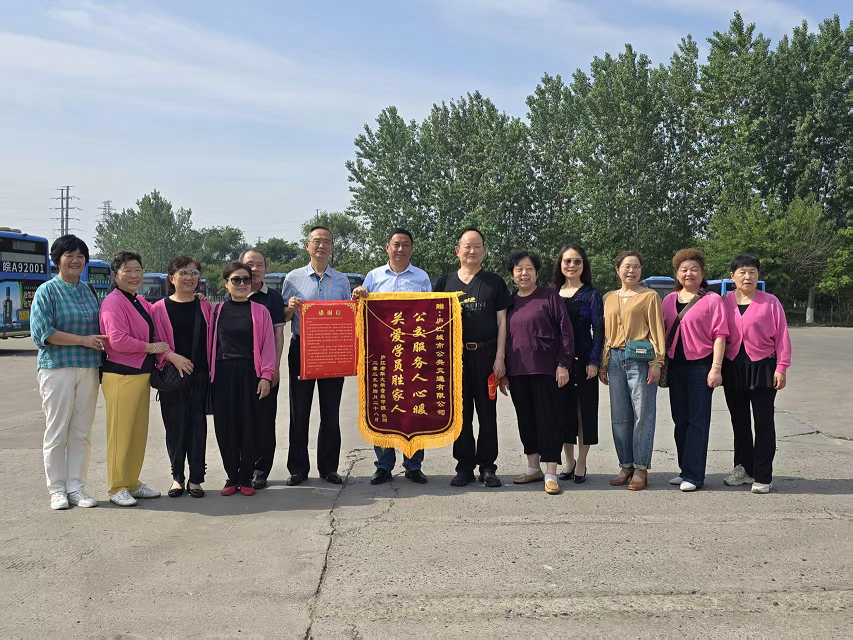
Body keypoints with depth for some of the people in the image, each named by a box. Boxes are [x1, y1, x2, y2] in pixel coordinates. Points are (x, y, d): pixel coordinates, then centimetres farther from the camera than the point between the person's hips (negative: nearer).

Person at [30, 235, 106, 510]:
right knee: (57, 431, 0)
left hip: (88, 369, 5)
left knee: (82, 432, 6)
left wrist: (100, 344, 2)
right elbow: (41, 332, -12)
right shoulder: (47, 291, -3)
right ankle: (57, 490, 10)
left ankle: (76, 487, 13)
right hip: (57, 368, -5)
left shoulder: (89, 291, 14)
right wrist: (83, 340, -15)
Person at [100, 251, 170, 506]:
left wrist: (169, 354, 2)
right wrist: (150, 348, -12)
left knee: (139, 433, 15)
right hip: (121, 375, -8)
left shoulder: (142, 303, 14)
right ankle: (117, 488, 11)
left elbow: (154, 336, 18)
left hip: (142, 374, 8)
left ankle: (133, 483, 26)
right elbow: (117, 340, -21)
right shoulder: (113, 302, -12)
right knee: (120, 434, 0)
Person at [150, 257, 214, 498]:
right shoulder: (160, 308, 2)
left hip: (200, 376, 1)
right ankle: (177, 477, 16)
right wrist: (172, 356, -17)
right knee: (175, 426, 2)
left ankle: (195, 479, 10)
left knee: (198, 425, 2)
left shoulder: (206, 308, 9)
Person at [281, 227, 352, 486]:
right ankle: (298, 468, 11)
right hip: (301, 348, -1)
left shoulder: (342, 281, 12)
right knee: (299, 411, 2)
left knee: (331, 411, 5)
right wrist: (291, 308, -14)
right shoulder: (294, 278, 6)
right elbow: (283, 318, 7)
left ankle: (328, 467, 15)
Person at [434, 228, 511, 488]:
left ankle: (487, 467, 11)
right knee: (460, 413, 5)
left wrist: (500, 357, -5)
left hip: (486, 355, -1)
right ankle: (464, 466, 13)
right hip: (455, 355, 1)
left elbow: (501, 321, 3)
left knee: (487, 412, 3)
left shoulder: (494, 282, 7)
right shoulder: (445, 282, 11)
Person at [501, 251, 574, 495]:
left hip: (545, 370, -5)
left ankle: (551, 474, 0)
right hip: (517, 372, 5)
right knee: (526, 420, 12)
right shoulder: (509, 302, 12)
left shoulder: (550, 296, -2)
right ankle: (534, 468, 24)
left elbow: (565, 330, -5)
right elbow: (502, 336, 15)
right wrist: (502, 373, 12)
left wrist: (563, 364, -11)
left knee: (548, 419, -3)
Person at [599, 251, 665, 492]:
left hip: (640, 359, -5)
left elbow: (657, 330, -3)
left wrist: (656, 362, -11)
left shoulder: (649, 296, 2)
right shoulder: (609, 298, 16)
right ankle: (626, 466, 16)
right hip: (615, 359, 5)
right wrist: (603, 364, 13)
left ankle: (640, 469, 3)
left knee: (643, 415, -3)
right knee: (619, 417, 7)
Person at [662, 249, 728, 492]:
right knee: (680, 420, 11)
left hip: (701, 365, -5)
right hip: (675, 365, 6)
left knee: (698, 421, -2)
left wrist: (716, 368, -15)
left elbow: (719, 335, -8)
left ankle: (693, 475, 1)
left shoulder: (712, 299, -3)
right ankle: (685, 469, 22)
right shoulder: (669, 300, 11)